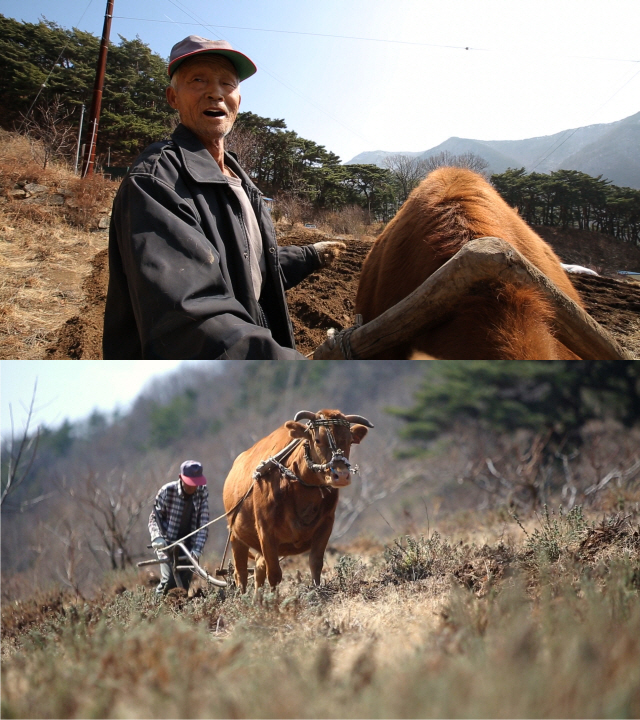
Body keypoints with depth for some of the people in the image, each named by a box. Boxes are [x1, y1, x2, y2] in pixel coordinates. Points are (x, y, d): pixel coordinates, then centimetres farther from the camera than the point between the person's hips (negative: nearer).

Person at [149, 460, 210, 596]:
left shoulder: (202, 493, -4)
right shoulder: (167, 491, -12)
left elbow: (203, 524, -6)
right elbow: (154, 517, -4)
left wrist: (197, 549, -17)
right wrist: (157, 538, -23)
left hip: (189, 546, 3)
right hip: (167, 544, -3)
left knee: (185, 583, -3)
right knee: (169, 580, -19)